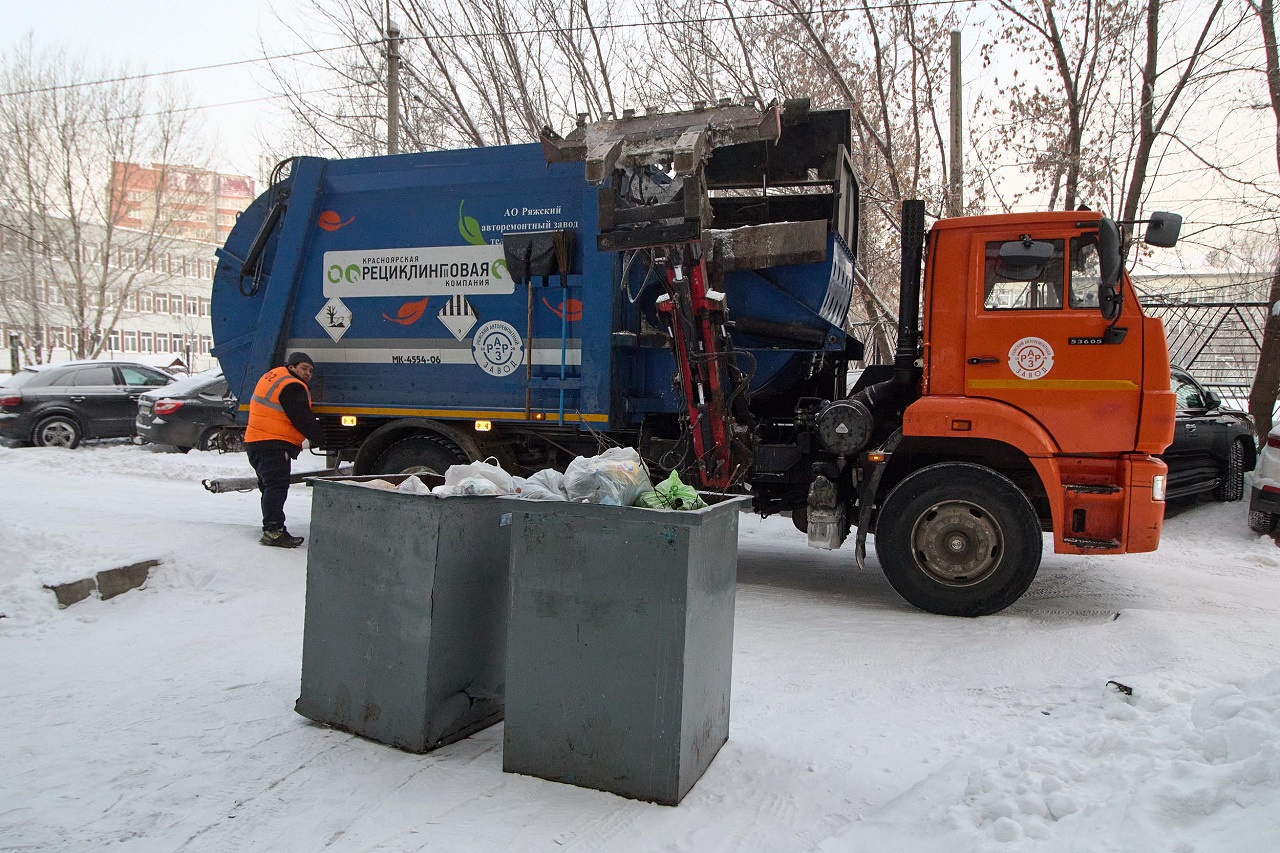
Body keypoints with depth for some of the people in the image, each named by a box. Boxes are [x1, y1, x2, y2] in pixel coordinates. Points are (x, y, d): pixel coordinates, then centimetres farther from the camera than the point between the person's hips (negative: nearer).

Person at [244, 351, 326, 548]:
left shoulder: (273, 376, 20)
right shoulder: (292, 388, -14)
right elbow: (303, 420, -14)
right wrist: (320, 437, 0)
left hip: (255, 442, 11)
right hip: (274, 445, -11)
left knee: (271, 486, 16)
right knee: (277, 485, -15)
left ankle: (271, 530, 23)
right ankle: (273, 531, -22)